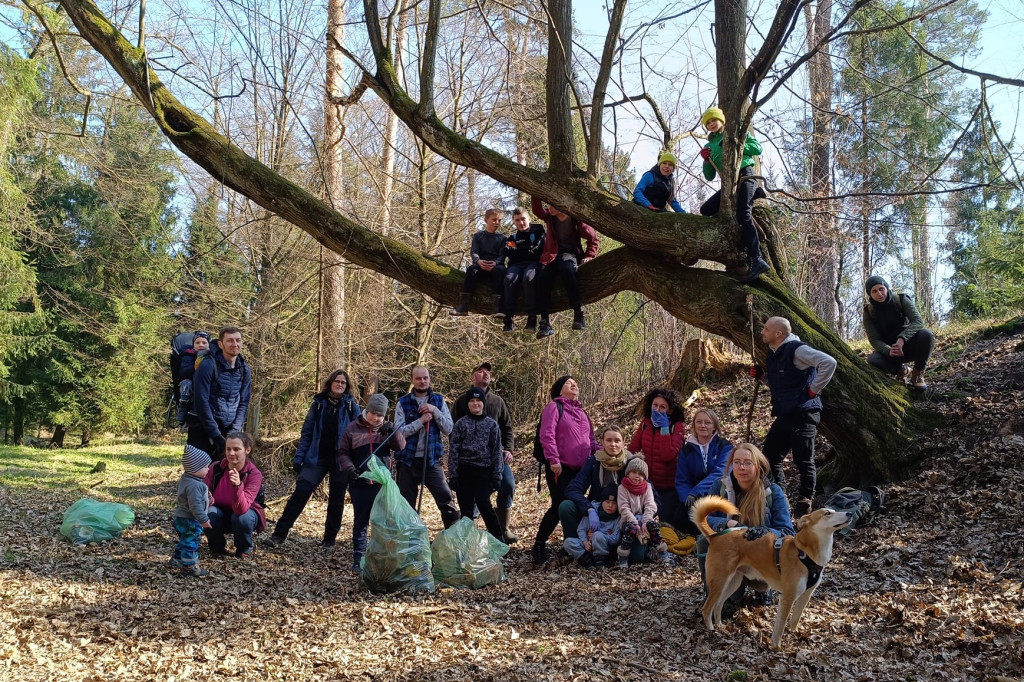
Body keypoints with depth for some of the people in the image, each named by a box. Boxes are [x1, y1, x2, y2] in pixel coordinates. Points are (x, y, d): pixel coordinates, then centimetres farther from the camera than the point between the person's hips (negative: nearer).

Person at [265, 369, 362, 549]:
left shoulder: (352, 407, 1)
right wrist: (299, 456, -2)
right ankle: (279, 534, -6)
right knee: (300, 493, -9)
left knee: (336, 500, 8)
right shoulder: (319, 403, 5)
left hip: (341, 460, 0)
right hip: (317, 457, 1)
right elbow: (307, 432, 6)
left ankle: (329, 539, 20)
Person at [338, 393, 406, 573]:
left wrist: (393, 431, -16)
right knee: (360, 522, 5)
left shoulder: (386, 429, 6)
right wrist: (348, 468, -13)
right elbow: (343, 453, 4)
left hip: (383, 483, 2)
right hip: (360, 484, -1)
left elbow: (401, 445, -1)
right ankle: (358, 559, 11)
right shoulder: (353, 428, 0)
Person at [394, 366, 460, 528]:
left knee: (446, 499, -7)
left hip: (432, 459, 1)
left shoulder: (438, 400, 7)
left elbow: (448, 429, -1)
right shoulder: (403, 403, 1)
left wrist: (435, 411, -13)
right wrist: (421, 420, -17)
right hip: (408, 460, 0)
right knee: (406, 504, 8)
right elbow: (399, 431, -9)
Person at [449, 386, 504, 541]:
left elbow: (496, 451, 7)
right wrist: (453, 475, -1)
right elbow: (454, 450, 5)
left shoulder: (491, 424, 7)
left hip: (484, 470, -1)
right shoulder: (460, 424, 7)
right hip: (464, 470, 2)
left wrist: (497, 475, 1)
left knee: (483, 503, -16)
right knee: (466, 509, 4)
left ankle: (498, 538, -4)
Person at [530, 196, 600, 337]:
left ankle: (578, 313, -38)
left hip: (570, 254, -3)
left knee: (567, 269, -40)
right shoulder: (550, 217, 9)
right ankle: (545, 322, -30)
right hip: (551, 256, 3)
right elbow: (537, 209, -10)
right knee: (544, 278, -28)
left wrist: (589, 256, -5)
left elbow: (593, 238, 5)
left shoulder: (576, 220, -2)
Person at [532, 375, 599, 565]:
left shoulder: (581, 412, 22)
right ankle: (539, 545, 0)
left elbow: (590, 440, 25)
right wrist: (554, 460, -19)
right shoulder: (554, 407, -1)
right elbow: (547, 435, -12)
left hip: (580, 469, 7)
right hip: (560, 468, -7)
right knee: (560, 506, -12)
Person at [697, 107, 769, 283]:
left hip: (744, 175, -7)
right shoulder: (709, 146, 24)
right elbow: (710, 176, 19)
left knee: (743, 215, -26)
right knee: (706, 210, -11)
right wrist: (706, 160, 1)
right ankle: (751, 195, -5)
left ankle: (756, 260, -38)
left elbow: (757, 148, 3)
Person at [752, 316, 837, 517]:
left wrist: (815, 388, -16)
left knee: (803, 460, -2)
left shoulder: (797, 350, -15)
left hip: (803, 414, -9)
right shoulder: (773, 354, 14)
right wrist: (761, 375, 8)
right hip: (783, 415, 9)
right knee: (770, 456, 9)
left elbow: (829, 362, -23)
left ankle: (806, 501, 11)